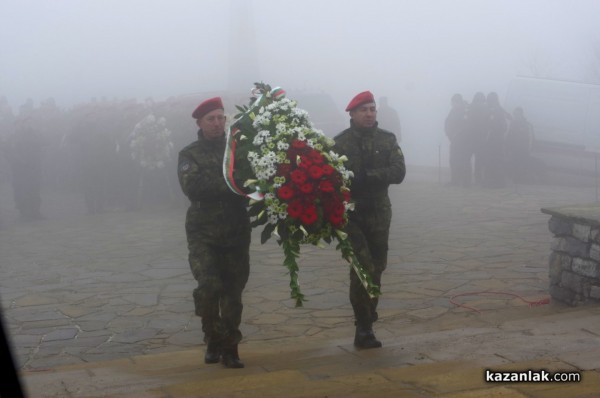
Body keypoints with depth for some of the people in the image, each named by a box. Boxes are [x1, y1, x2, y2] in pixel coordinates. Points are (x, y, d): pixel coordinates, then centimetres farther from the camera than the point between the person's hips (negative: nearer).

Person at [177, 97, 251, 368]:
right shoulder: (190, 155, 2)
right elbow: (192, 186, -15)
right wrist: (228, 184, -20)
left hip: (236, 232, 2)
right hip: (203, 233, -2)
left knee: (232, 291, 5)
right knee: (209, 286, -14)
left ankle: (229, 348, 16)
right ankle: (213, 340, 9)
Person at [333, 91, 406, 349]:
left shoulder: (388, 139, 3)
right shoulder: (340, 142, -4)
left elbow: (399, 172, -9)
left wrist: (367, 175, -20)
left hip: (379, 213, 4)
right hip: (351, 213, -4)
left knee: (376, 268, 10)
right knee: (363, 267, -12)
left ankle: (365, 325, 25)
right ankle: (364, 327, -4)